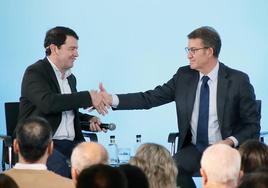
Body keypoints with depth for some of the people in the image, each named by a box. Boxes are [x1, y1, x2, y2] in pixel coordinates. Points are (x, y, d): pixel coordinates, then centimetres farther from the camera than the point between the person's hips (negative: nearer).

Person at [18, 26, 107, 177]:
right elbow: (47, 102, -24)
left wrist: (89, 119, 10)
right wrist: (87, 98, -23)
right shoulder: (35, 72, -5)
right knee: (59, 165, -37)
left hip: (70, 142, 7)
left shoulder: (71, 78, 20)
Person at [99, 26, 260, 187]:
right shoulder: (184, 76, 4)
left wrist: (231, 141, -20)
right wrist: (112, 99, -9)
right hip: (193, 149, 3)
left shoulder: (238, 80, -6)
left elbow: (252, 124, -2)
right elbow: (151, 98, 2)